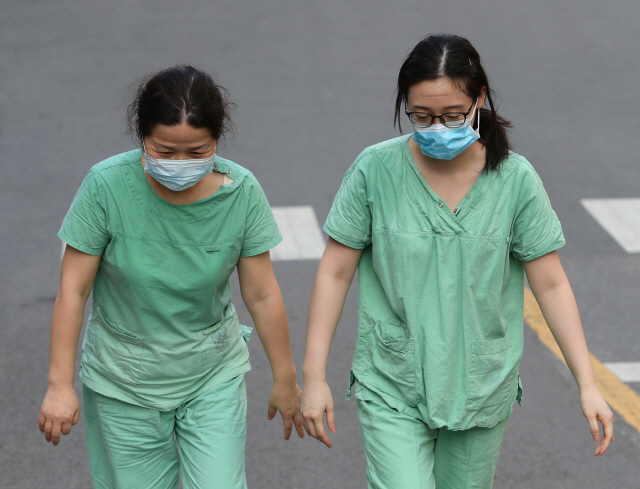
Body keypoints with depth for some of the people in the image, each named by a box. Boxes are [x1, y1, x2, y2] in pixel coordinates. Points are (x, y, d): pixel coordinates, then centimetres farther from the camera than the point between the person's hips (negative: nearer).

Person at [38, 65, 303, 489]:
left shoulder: (241, 191, -15)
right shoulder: (107, 185, -20)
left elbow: (262, 294, -6)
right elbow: (73, 290, -13)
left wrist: (285, 380, 3)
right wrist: (60, 385, -12)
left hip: (214, 376, 1)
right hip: (124, 383, -1)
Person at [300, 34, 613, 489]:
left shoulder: (515, 179, -7)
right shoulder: (375, 169, -9)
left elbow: (552, 285, -3)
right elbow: (335, 274, -3)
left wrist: (588, 384, -5)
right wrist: (314, 376, -4)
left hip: (482, 390, 2)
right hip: (393, 388, -1)